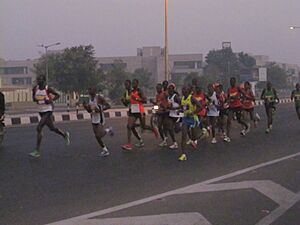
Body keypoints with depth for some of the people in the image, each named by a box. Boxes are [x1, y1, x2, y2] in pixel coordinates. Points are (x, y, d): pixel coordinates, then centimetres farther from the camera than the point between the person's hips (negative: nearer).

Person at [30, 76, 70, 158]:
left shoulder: (48, 89, -12)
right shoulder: (35, 89, 2)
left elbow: (57, 95, -2)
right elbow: (33, 98, 17)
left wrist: (51, 100, -17)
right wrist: (35, 99, -6)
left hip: (48, 111, -7)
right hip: (41, 111, 7)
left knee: (39, 128, -16)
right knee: (52, 128, 17)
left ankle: (37, 151, -12)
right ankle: (65, 134, 45)